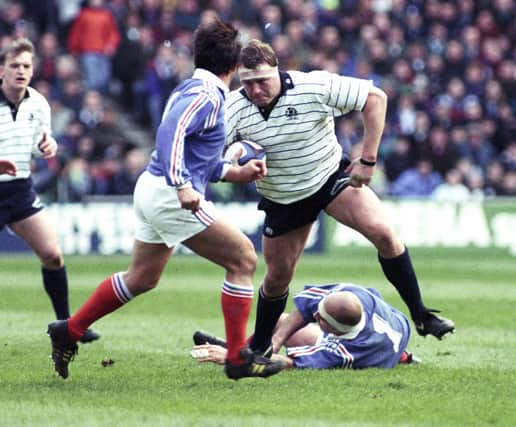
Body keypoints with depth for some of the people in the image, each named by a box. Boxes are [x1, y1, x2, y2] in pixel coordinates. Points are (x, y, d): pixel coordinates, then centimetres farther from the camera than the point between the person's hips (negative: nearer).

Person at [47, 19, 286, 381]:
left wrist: (235, 172, 17)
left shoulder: (192, 90, 18)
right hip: (168, 197, -10)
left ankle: (68, 332, 31)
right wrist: (183, 186, -36)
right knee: (243, 258, -7)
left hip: (152, 189, 10)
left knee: (141, 279, 22)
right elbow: (170, 133, -29)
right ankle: (238, 357, -6)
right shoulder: (206, 96, -13)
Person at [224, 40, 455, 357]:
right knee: (278, 277, 8)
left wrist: (368, 160, -18)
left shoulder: (314, 87, -23)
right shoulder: (235, 107, -17)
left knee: (383, 232, -21)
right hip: (281, 198, 2)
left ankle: (421, 316, -10)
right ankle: (258, 348, 31)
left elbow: (375, 98, -17)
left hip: (331, 176, -2)